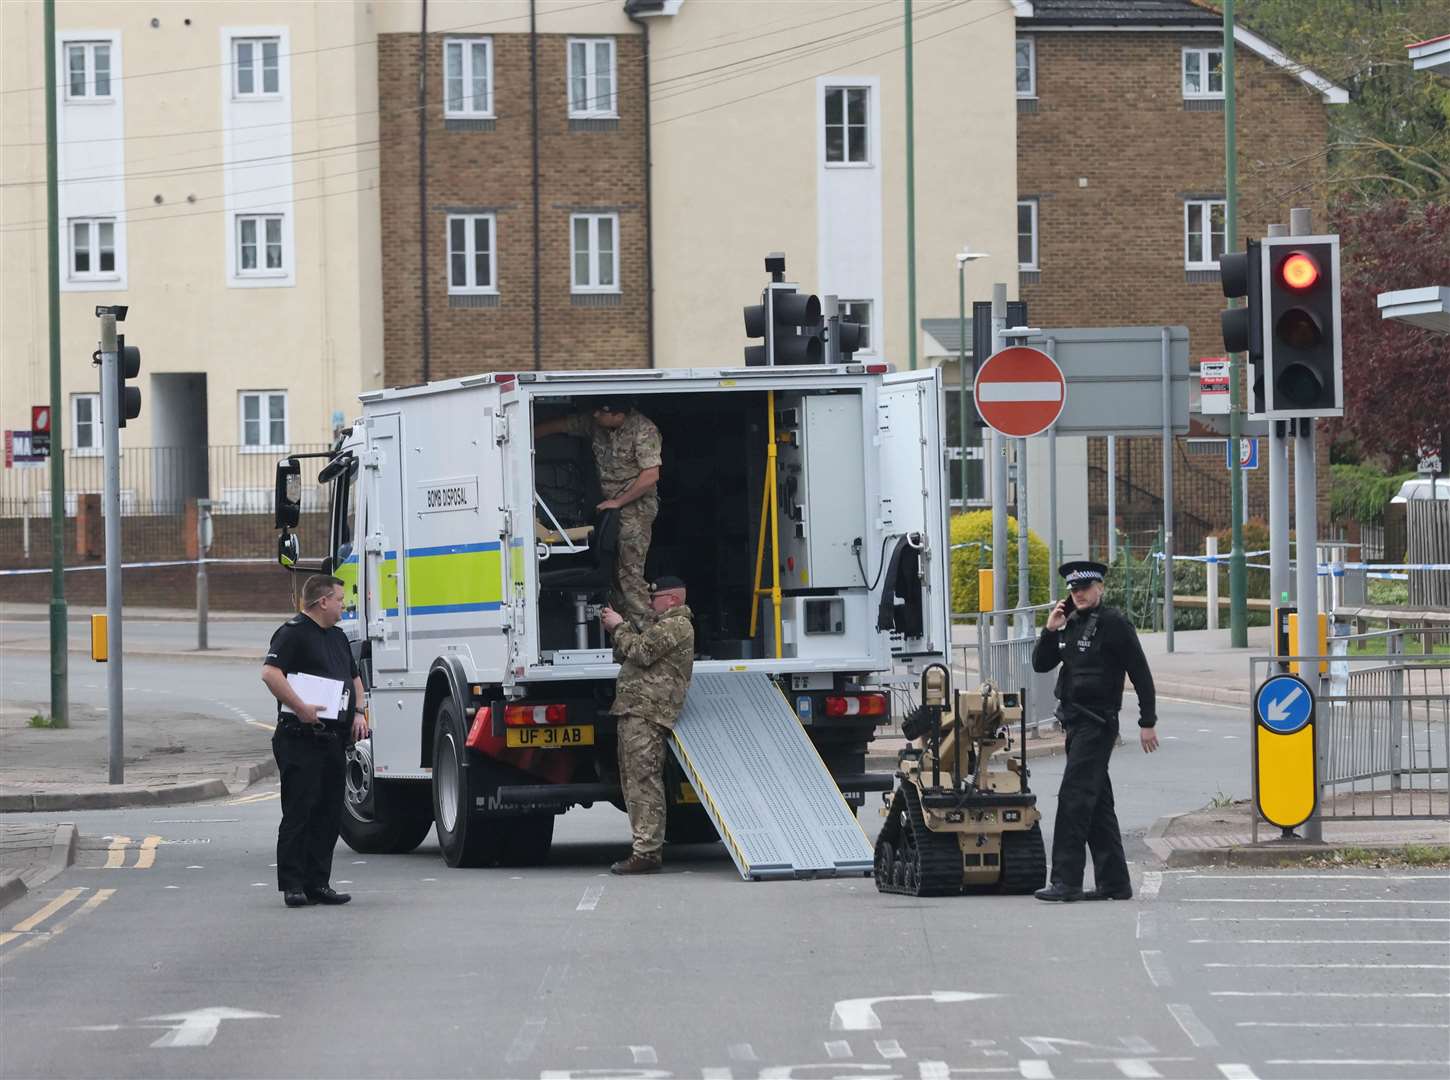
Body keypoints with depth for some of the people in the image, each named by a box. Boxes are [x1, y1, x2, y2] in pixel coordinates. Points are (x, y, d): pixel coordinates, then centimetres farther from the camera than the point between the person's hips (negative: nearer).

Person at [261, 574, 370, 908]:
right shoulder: (293, 633, -8)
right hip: (301, 739, -9)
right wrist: (300, 708, -25)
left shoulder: (338, 637, 21)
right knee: (299, 812, -8)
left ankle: (318, 883, 13)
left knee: (329, 815, 8)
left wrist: (359, 711, 14)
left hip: (333, 739, 9)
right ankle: (292, 885, -6)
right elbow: (270, 672, -21)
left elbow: (354, 678, 31)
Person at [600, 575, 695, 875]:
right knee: (634, 781, 12)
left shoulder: (676, 626, -6)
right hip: (635, 712, 11)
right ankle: (647, 848, 14)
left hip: (646, 712, -11)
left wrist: (619, 627, -2)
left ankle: (646, 852, -18)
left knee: (643, 781, -14)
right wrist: (619, 628, 14)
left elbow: (640, 652, -17)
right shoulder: (665, 625, 29)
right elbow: (625, 656, 29)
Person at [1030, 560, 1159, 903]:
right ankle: (1113, 881, 14)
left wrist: (1148, 722, -9)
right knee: (1097, 804, 10)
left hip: (1098, 722, -9)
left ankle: (1066, 880, -16)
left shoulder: (1114, 624, -8)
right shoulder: (1071, 624, 14)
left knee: (1074, 797, -14)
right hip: (1074, 721, 9)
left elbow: (1141, 675, -8)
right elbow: (1041, 665, 15)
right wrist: (1050, 631, -1)